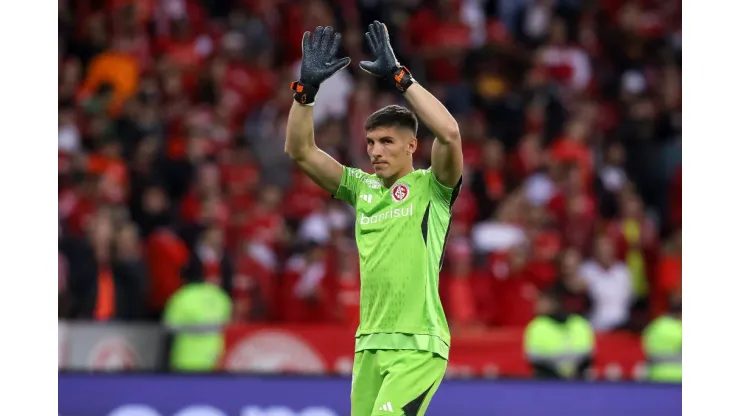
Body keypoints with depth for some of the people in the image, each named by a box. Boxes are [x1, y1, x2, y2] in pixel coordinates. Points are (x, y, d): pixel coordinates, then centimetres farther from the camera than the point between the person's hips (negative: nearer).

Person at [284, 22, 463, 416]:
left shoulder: (431, 187, -1)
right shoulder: (361, 188, 14)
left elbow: (449, 133, -20)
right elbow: (300, 151, 9)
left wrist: (399, 76, -18)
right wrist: (306, 87, -4)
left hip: (418, 348, -6)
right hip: (370, 346, 6)